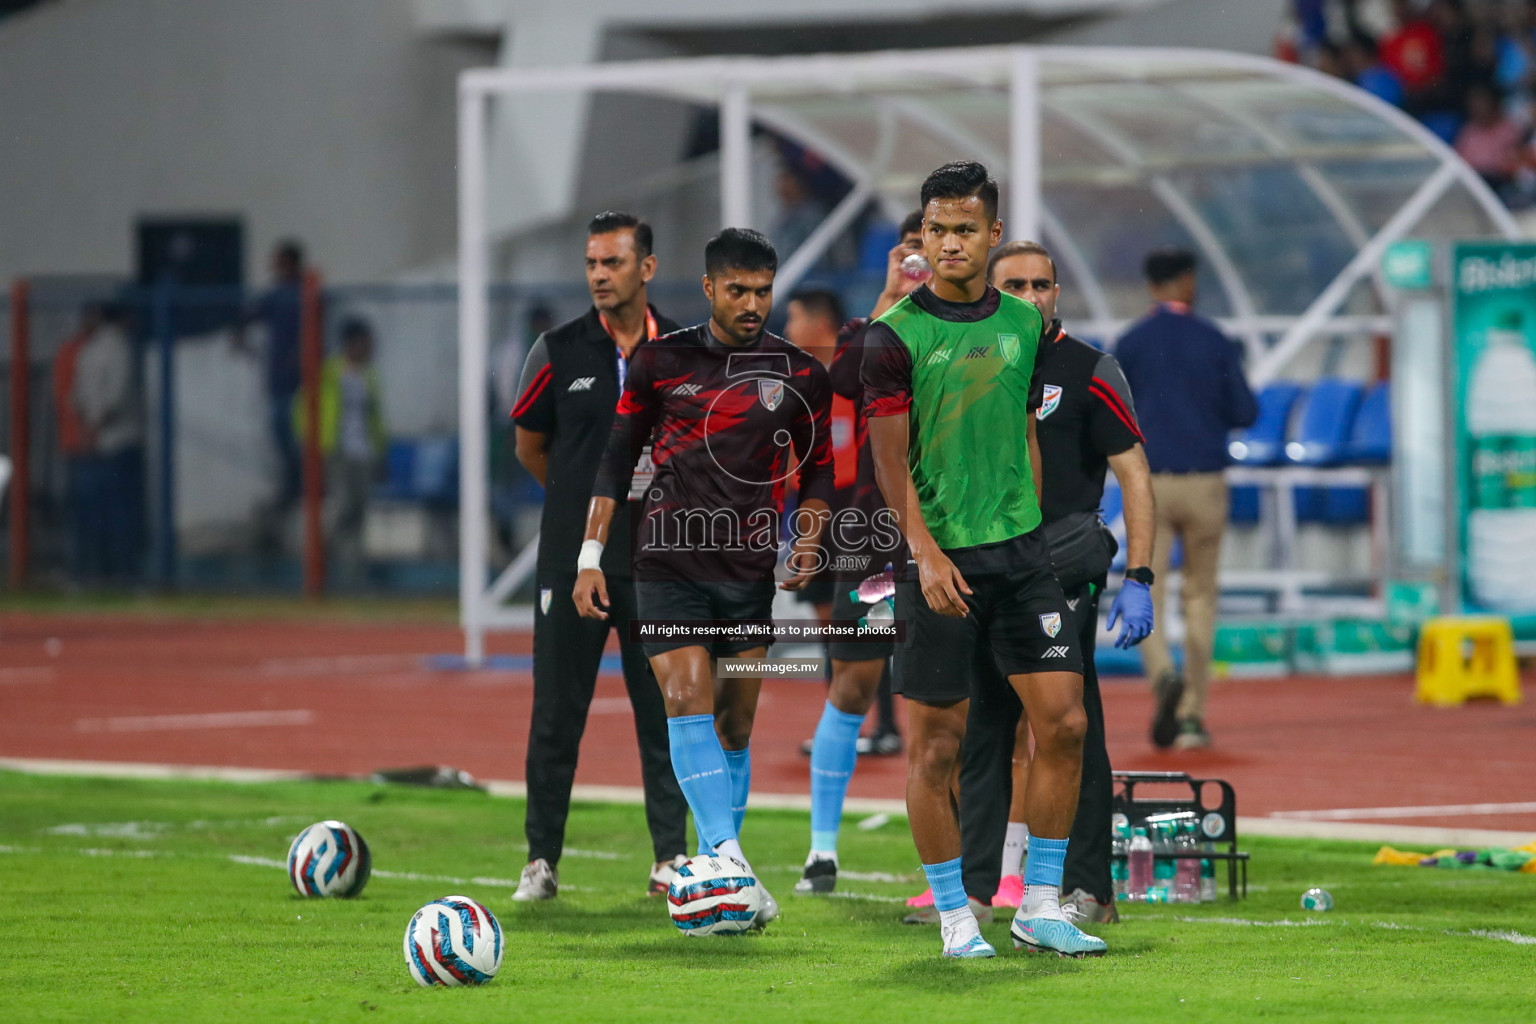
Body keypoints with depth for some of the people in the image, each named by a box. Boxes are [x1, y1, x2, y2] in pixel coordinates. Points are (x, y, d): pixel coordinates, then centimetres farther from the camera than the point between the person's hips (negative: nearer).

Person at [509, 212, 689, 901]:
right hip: (571, 559, 0)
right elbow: (529, 443, 11)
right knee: (556, 713, 0)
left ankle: (671, 857, 9)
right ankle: (542, 859, 7)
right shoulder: (558, 351, 0)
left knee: (664, 710, 2)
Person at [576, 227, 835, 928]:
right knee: (688, 700, -17)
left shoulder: (801, 376, 5)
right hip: (669, 564, -2)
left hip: (750, 572, 2)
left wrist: (808, 542, -4)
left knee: (735, 725, 4)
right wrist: (591, 555, 3)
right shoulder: (661, 361, 3)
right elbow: (617, 458, 9)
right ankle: (727, 859, -27)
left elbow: (818, 470, 14)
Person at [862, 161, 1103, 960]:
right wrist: (926, 553, -18)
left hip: (1019, 548, 5)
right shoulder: (896, 334, -6)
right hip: (939, 558, -5)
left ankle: (1040, 908, 8)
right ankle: (954, 916, 10)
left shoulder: (1022, 323, 9)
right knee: (936, 743, -1)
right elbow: (890, 455, -9)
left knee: (1063, 721, -1)